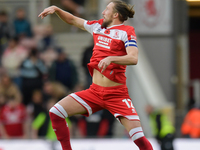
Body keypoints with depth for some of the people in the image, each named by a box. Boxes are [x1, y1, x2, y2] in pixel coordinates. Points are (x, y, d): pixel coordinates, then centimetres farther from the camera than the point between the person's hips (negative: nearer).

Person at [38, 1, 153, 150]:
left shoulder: (126, 31, -4)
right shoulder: (98, 26, 13)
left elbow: (133, 58, -19)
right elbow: (73, 20, 26)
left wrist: (110, 59, -32)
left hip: (117, 94, -6)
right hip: (95, 91, 6)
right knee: (55, 112, -7)